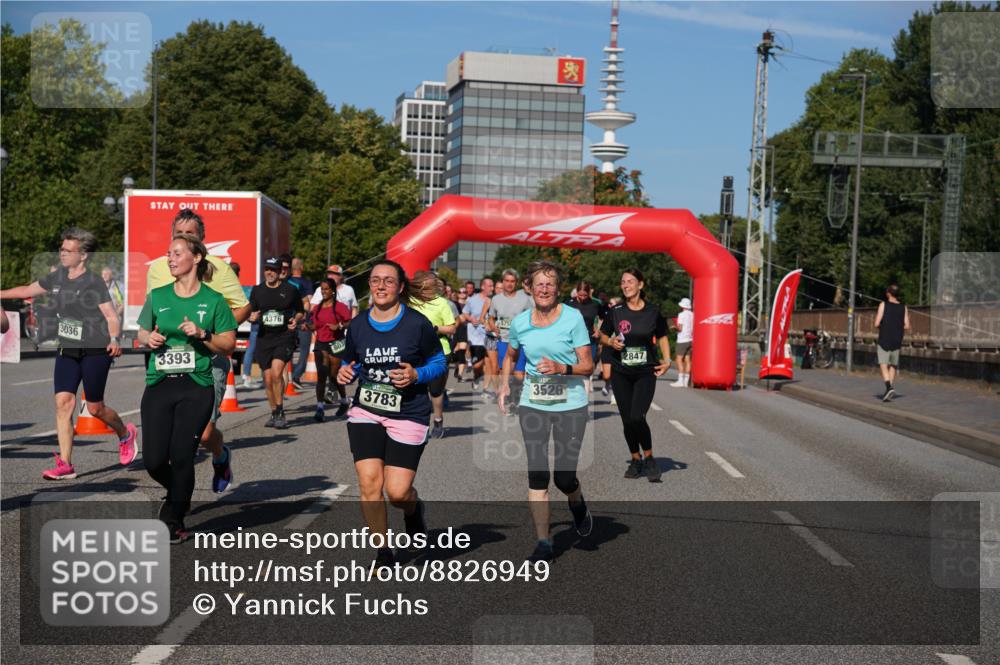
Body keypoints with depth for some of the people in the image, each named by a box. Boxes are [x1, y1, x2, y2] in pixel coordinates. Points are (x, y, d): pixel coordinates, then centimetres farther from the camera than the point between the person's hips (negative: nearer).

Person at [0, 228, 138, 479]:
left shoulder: (94, 283, -11)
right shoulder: (57, 277, 7)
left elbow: (112, 316, -16)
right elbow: (28, 290, 23)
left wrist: (115, 340, -33)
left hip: (95, 352, -6)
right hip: (67, 352, 6)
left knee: (95, 407, 3)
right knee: (63, 402, -6)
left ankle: (125, 434, 34)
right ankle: (65, 465, -4)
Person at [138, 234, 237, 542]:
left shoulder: (213, 300, 1)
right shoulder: (157, 296, 10)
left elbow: (229, 344, 2)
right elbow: (142, 334, 20)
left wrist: (202, 334, -13)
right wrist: (149, 338, -2)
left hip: (196, 387, -3)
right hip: (158, 385, 3)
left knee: (181, 456, -6)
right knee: (153, 460, -4)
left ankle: (172, 521, 13)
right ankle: (179, 494, 29)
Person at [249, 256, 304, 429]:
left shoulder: (290, 290, 1)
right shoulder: (257, 290, 7)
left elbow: (300, 312, 11)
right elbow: (251, 312, 15)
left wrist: (296, 320, -9)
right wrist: (253, 317, -8)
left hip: (284, 337, -4)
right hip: (264, 337, 4)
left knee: (276, 372, -21)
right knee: (268, 379, 5)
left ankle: (281, 413, -10)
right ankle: (274, 414, 22)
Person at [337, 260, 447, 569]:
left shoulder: (417, 323, -8)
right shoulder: (357, 325, 2)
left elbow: (439, 362, 1)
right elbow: (348, 362, 17)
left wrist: (416, 375, -17)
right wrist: (344, 373, -5)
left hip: (408, 416, -3)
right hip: (365, 412, 3)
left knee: (397, 491, -6)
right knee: (368, 482, -11)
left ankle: (413, 509, 33)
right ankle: (383, 552, 7)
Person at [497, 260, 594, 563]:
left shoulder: (573, 318, -8)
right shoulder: (520, 322, 3)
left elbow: (588, 365, -7)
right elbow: (510, 356, 21)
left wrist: (561, 368, -24)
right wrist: (504, 384, 6)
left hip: (571, 405, -3)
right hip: (533, 405, 3)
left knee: (565, 477, -2)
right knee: (537, 475, -3)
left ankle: (577, 503, 35)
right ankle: (543, 543, 5)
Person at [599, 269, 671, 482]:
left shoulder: (653, 311, -2)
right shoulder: (615, 312, -1)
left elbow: (662, 337, 11)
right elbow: (603, 336, 11)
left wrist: (667, 360, -2)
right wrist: (611, 342, -11)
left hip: (646, 372, -2)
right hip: (621, 373, 2)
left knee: (637, 418, -16)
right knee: (627, 420, 5)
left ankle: (649, 458, 6)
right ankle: (635, 460, 25)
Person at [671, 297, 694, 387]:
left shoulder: (681, 315, -10)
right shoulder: (692, 315, 10)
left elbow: (680, 328, -14)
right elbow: (694, 328, 12)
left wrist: (675, 327, 5)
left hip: (682, 340, -7)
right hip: (690, 339, 7)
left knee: (679, 360, -7)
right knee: (687, 360, 6)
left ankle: (680, 380, -14)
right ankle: (686, 381, 4)